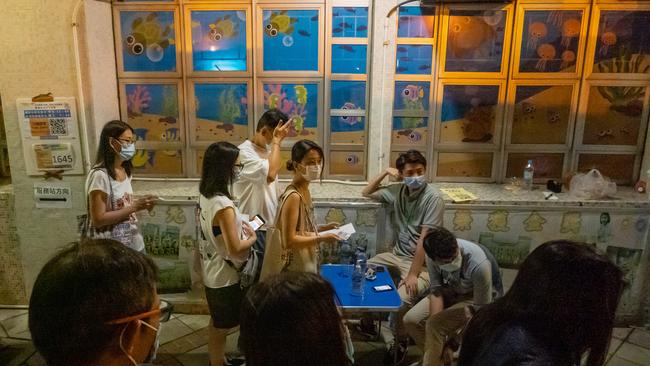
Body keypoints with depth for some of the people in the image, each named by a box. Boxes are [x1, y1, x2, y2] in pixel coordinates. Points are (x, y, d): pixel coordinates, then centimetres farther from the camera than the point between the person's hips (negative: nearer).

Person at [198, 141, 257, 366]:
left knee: (217, 324, 27)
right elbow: (235, 250, -30)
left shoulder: (205, 196, -2)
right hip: (225, 277, -9)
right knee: (221, 328, 12)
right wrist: (252, 238, -12)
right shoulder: (224, 206, -30)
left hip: (212, 272, 9)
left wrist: (239, 226, 5)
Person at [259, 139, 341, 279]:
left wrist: (322, 228, 4)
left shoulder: (304, 190, 4)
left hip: (304, 264, 9)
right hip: (293, 268, -9)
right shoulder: (293, 196, -23)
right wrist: (322, 238, -18)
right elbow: (289, 241, -24)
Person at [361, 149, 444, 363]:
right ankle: (367, 322, 19)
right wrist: (384, 173, 2)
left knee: (402, 300, -28)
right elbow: (367, 193, 16)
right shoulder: (397, 191, 2)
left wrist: (413, 274, -24)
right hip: (396, 255, 7)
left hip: (421, 261, -7)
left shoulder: (433, 198, -18)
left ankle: (401, 342, 3)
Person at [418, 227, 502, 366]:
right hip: (451, 291, 5)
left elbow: (481, 311, -26)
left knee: (435, 325, -26)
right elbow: (436, 290, -14)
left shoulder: (479, 264, -37)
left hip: (477, 298, -4)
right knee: (410, 320, -11)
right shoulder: (432, 256, -24)